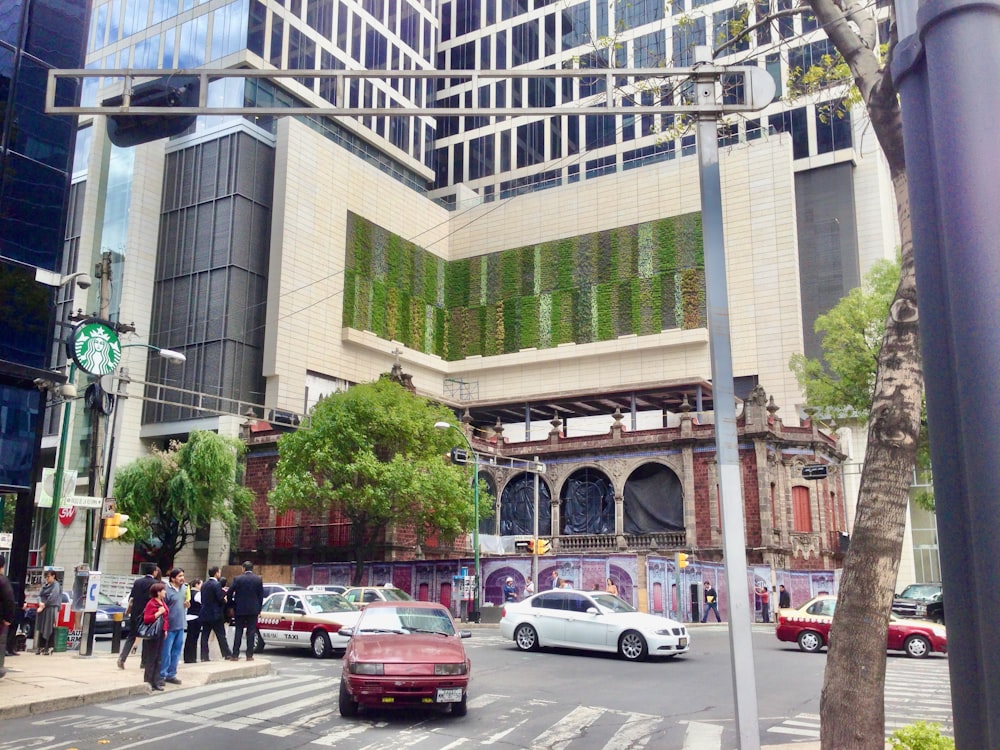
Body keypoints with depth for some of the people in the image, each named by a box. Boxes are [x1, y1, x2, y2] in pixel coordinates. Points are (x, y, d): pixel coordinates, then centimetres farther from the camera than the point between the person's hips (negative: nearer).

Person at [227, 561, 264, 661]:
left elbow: (229, 593, -3)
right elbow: (261, 595, 2)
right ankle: (249, 655, 2)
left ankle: (235, 655, 4)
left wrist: (232, 606, 10)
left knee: (238, 631, 6)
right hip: (253, 609, 1)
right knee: (251, 632, 4)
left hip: (240, 609, -1)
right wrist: (259, 609, 10)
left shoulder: (237, 579, -5)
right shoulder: (259, 579, 0)